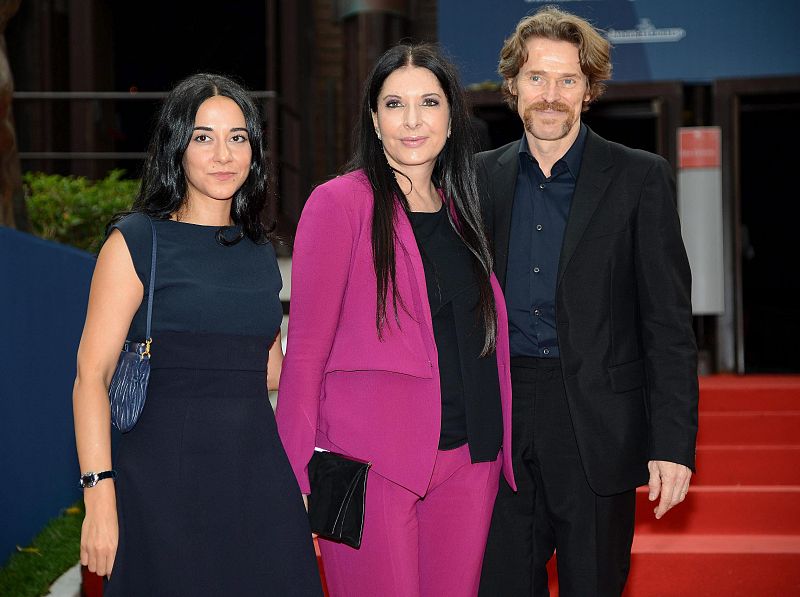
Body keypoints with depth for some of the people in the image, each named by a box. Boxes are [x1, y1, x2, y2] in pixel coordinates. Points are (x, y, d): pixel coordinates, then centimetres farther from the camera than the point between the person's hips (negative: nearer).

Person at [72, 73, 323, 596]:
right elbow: (92, 375, -8)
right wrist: (100, 498, -16)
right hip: (165, 472, -5)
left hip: (257, 472, 5)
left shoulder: (261, 251, 14)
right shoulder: (137, 241, -2)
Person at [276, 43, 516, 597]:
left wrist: (499, 445, 9)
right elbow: (306, 347, -5)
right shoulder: (339, 203, -5)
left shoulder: (461, 210, 14)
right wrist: (297, 478, -8)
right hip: (371, 461, -5)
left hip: (466, 460, 6)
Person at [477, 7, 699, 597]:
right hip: (501, 433, 3)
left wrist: (673, 442, -11)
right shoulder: (481, 179, 9)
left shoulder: (640, 178, -1)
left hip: (596, 433, -3)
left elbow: (669, 323, -4)